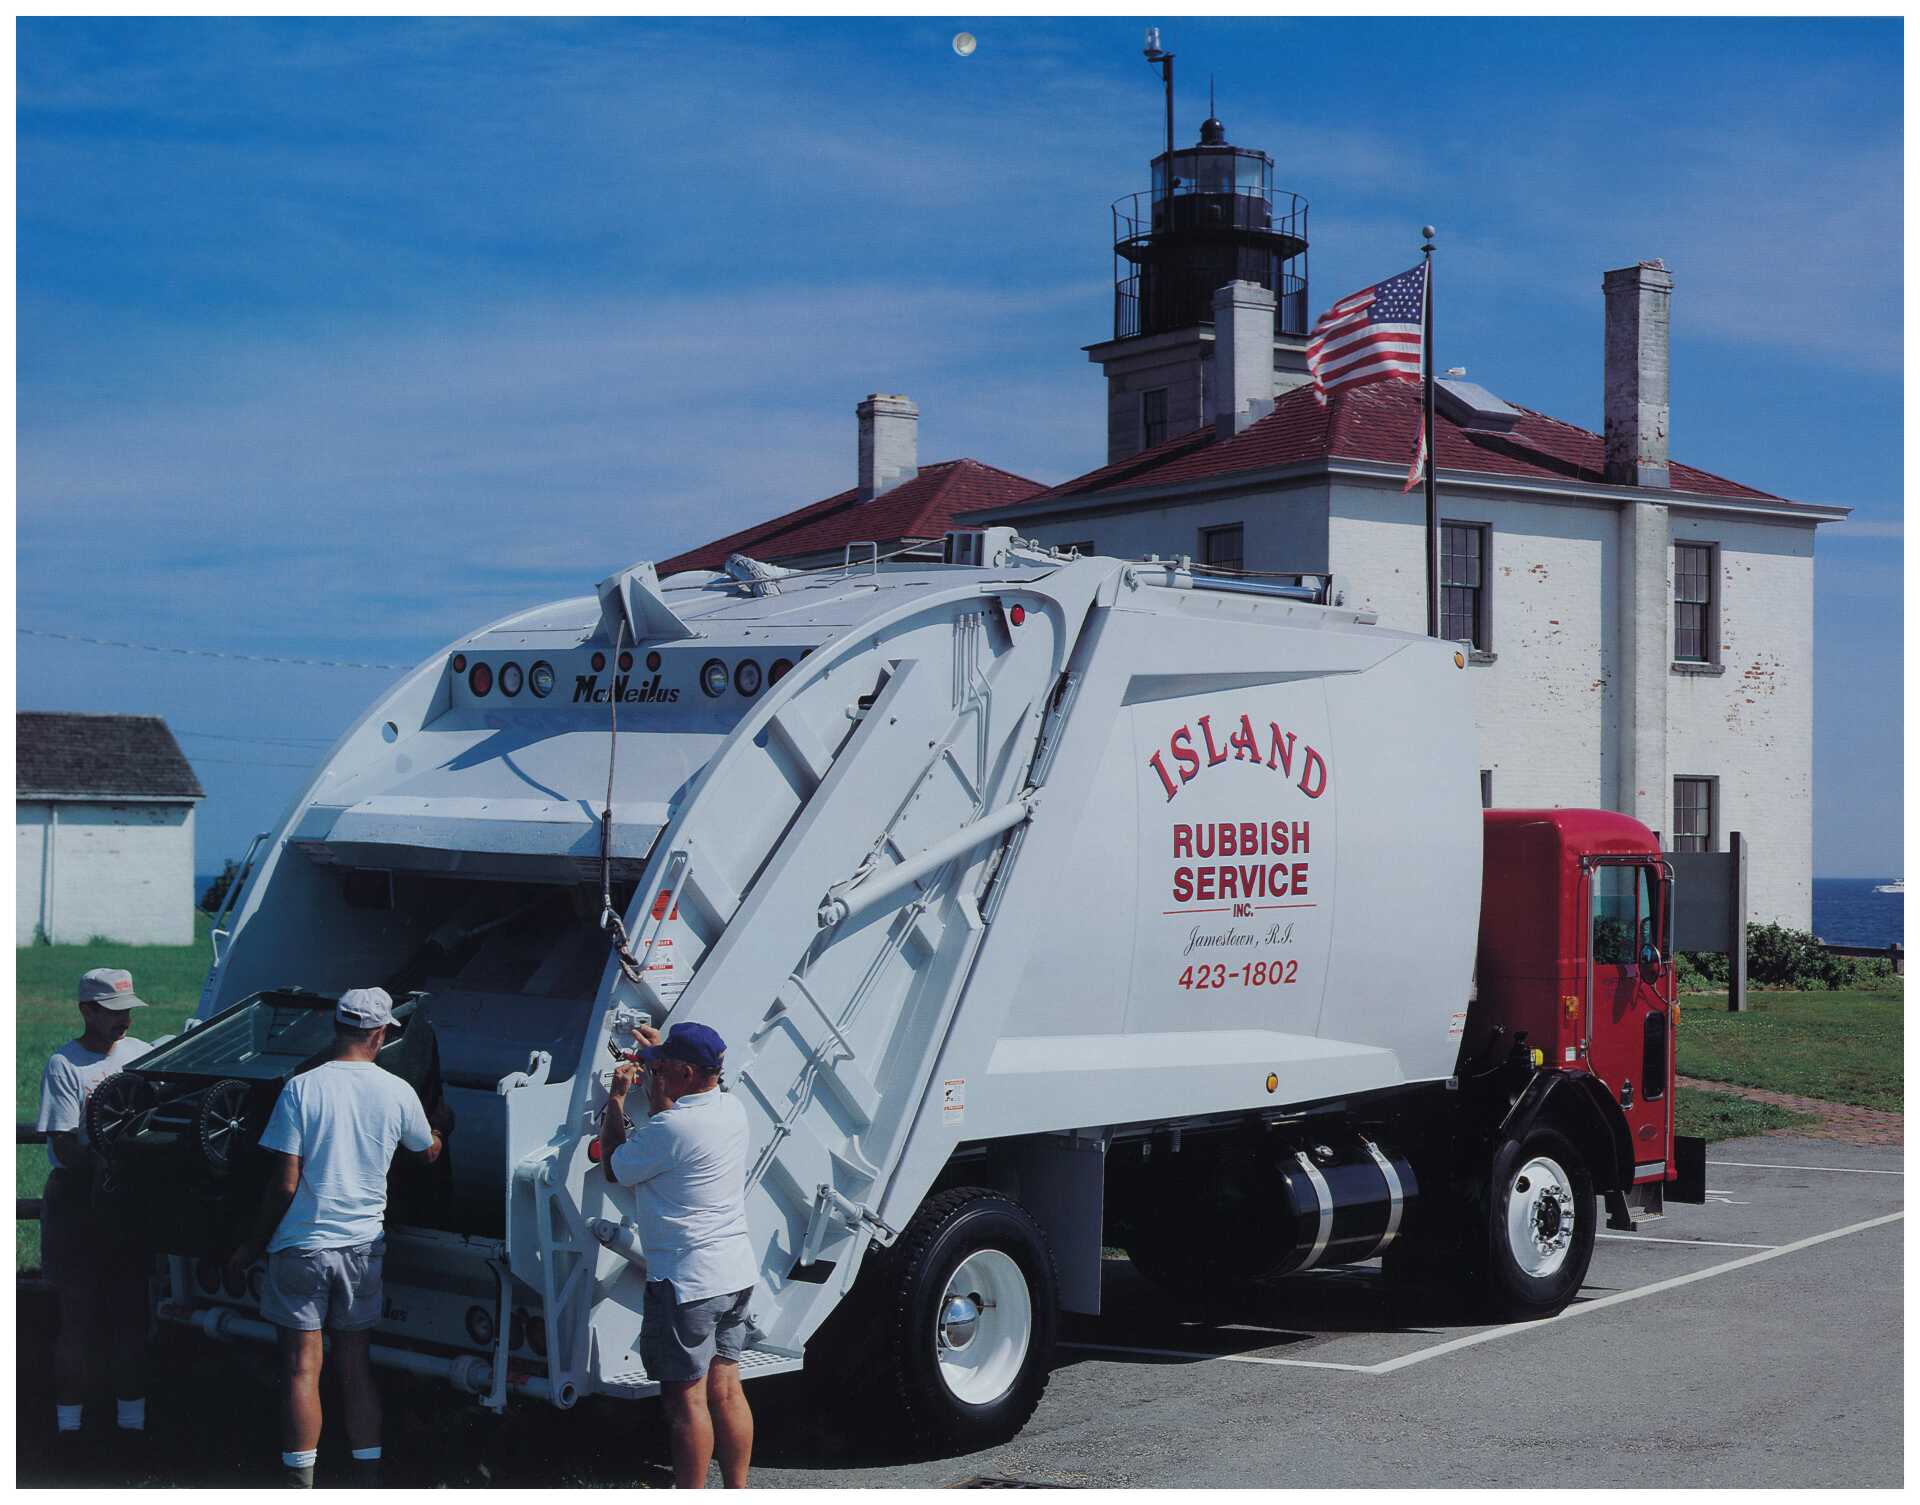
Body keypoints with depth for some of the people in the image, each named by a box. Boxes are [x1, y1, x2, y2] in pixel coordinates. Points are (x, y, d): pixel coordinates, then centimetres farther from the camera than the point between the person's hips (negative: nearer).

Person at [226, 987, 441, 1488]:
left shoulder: (301, 1089, -11)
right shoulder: (397, 1093, -3)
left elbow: (284, 1184, -11)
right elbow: (429, 1153, 17)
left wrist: (255, 1244, 2)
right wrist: (440, 1129, 40)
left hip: (302, 1245, -3)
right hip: (362, 1246, 3)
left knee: (302, 1369, 2)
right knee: (357, 1367, 13)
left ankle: (300, 1483, 2)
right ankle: (368, 1476, 17)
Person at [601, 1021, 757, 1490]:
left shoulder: (671, 1129, -21)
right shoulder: (732, 1111, 4)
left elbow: (615, 1167, -4)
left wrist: (615, 1099, 7)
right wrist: (659, 1054, 28)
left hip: (686, 1282, -8)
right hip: (737, 1274, 8)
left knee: (686, 1398, 0)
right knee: (725, 1389, 14)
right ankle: (737, 1490, 19)